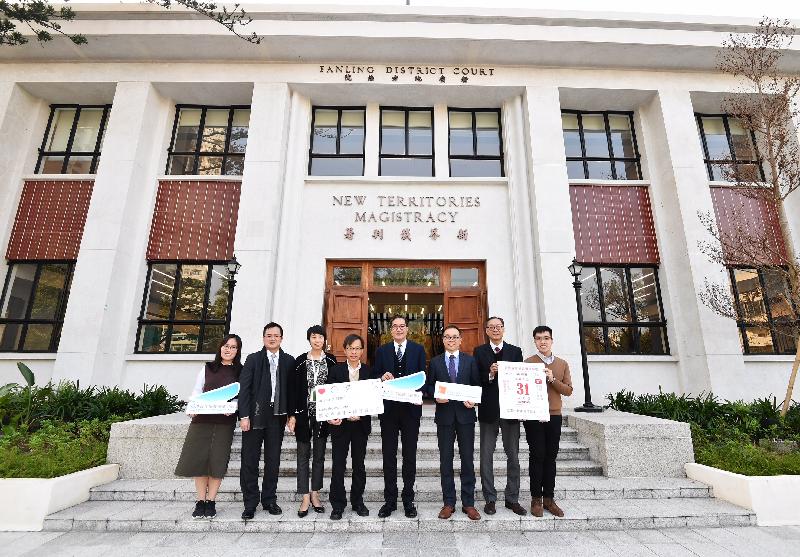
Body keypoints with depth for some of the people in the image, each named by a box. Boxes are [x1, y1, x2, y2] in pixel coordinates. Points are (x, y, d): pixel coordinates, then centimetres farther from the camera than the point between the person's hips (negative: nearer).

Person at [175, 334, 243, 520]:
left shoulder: (240, 372, 5)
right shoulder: (208, 368, 12)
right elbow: (197, 391, 10)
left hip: (225, 421, -2)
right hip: (202, 418, 2)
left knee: (217, 460, 0)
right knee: (198, 458, 2)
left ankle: (211, 502, 14)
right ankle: (200, 502, 16)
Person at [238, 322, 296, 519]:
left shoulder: (288, 361, 5)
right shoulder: (253, 359, 1)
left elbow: (292, 389, 6)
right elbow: (244, 389, -3)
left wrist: (291, 414, 1)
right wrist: (244, 416, -10)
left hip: (277, 416, 2)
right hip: (255, 416, -1)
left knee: (273, 460, 10)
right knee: (250, 461, 5)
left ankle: (269, 500, 25)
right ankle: (250, 504, 19)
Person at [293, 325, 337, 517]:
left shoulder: (331, 360, 3)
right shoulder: (300, 361, 0)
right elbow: (295, 388, -1)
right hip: (304, 413, -1)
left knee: (319, 455, 10)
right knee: (303, 455, 4)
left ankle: (315, 494, 23)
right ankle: (305, 498, 13)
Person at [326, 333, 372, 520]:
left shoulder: (369, 371, 1)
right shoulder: (336, 371, -1)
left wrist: (361, 414, -15)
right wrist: (331, 417, -15)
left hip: (361, 423, 1)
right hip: (340, 423, -1)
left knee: (359, 463, 12)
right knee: (338, 465, 3)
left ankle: (357, 501, 28)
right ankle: (338, 505, 17)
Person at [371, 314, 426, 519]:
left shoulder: (418, 349, 4)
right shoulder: (381, 351, 6)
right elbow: (374, 377, 5)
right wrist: (382, 377, -16)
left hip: (411, 408, -1)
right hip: (388, 409, 1)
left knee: (410, 455, 9)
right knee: (388, 455, 9)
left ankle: (408, 500, 23)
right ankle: (390, 500, 22)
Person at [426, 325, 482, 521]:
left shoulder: (470, 361, 5)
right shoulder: (435, 362, 7)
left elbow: (477, 385, 5)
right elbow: (429, 386, 6)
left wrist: (473, 400, -13)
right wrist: (436, 396, -13)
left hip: (465, 414, 0)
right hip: (444, 415, 1)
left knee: (468, 459, 6)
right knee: (446, 459, 7)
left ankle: (468, 503, 18)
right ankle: (449, 503, 19)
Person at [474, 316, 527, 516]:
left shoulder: (515, 351, 7)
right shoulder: (479, 352, 3)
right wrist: (490, 375, -20)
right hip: (488, 410, -1)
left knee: (513, 455, 10)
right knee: (486, 456, 7)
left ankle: (512, 498, 24)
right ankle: (490, 499, 20)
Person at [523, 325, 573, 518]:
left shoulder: (562, 364, 9)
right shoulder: (528, 363, -2)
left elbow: (568, 390, 1)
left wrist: (552, 380, -12)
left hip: (554, 416, 3)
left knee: (551, 457, 9)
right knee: (537, 457, 2)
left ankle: (549, 498, 21)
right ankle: (536, 499, 14)